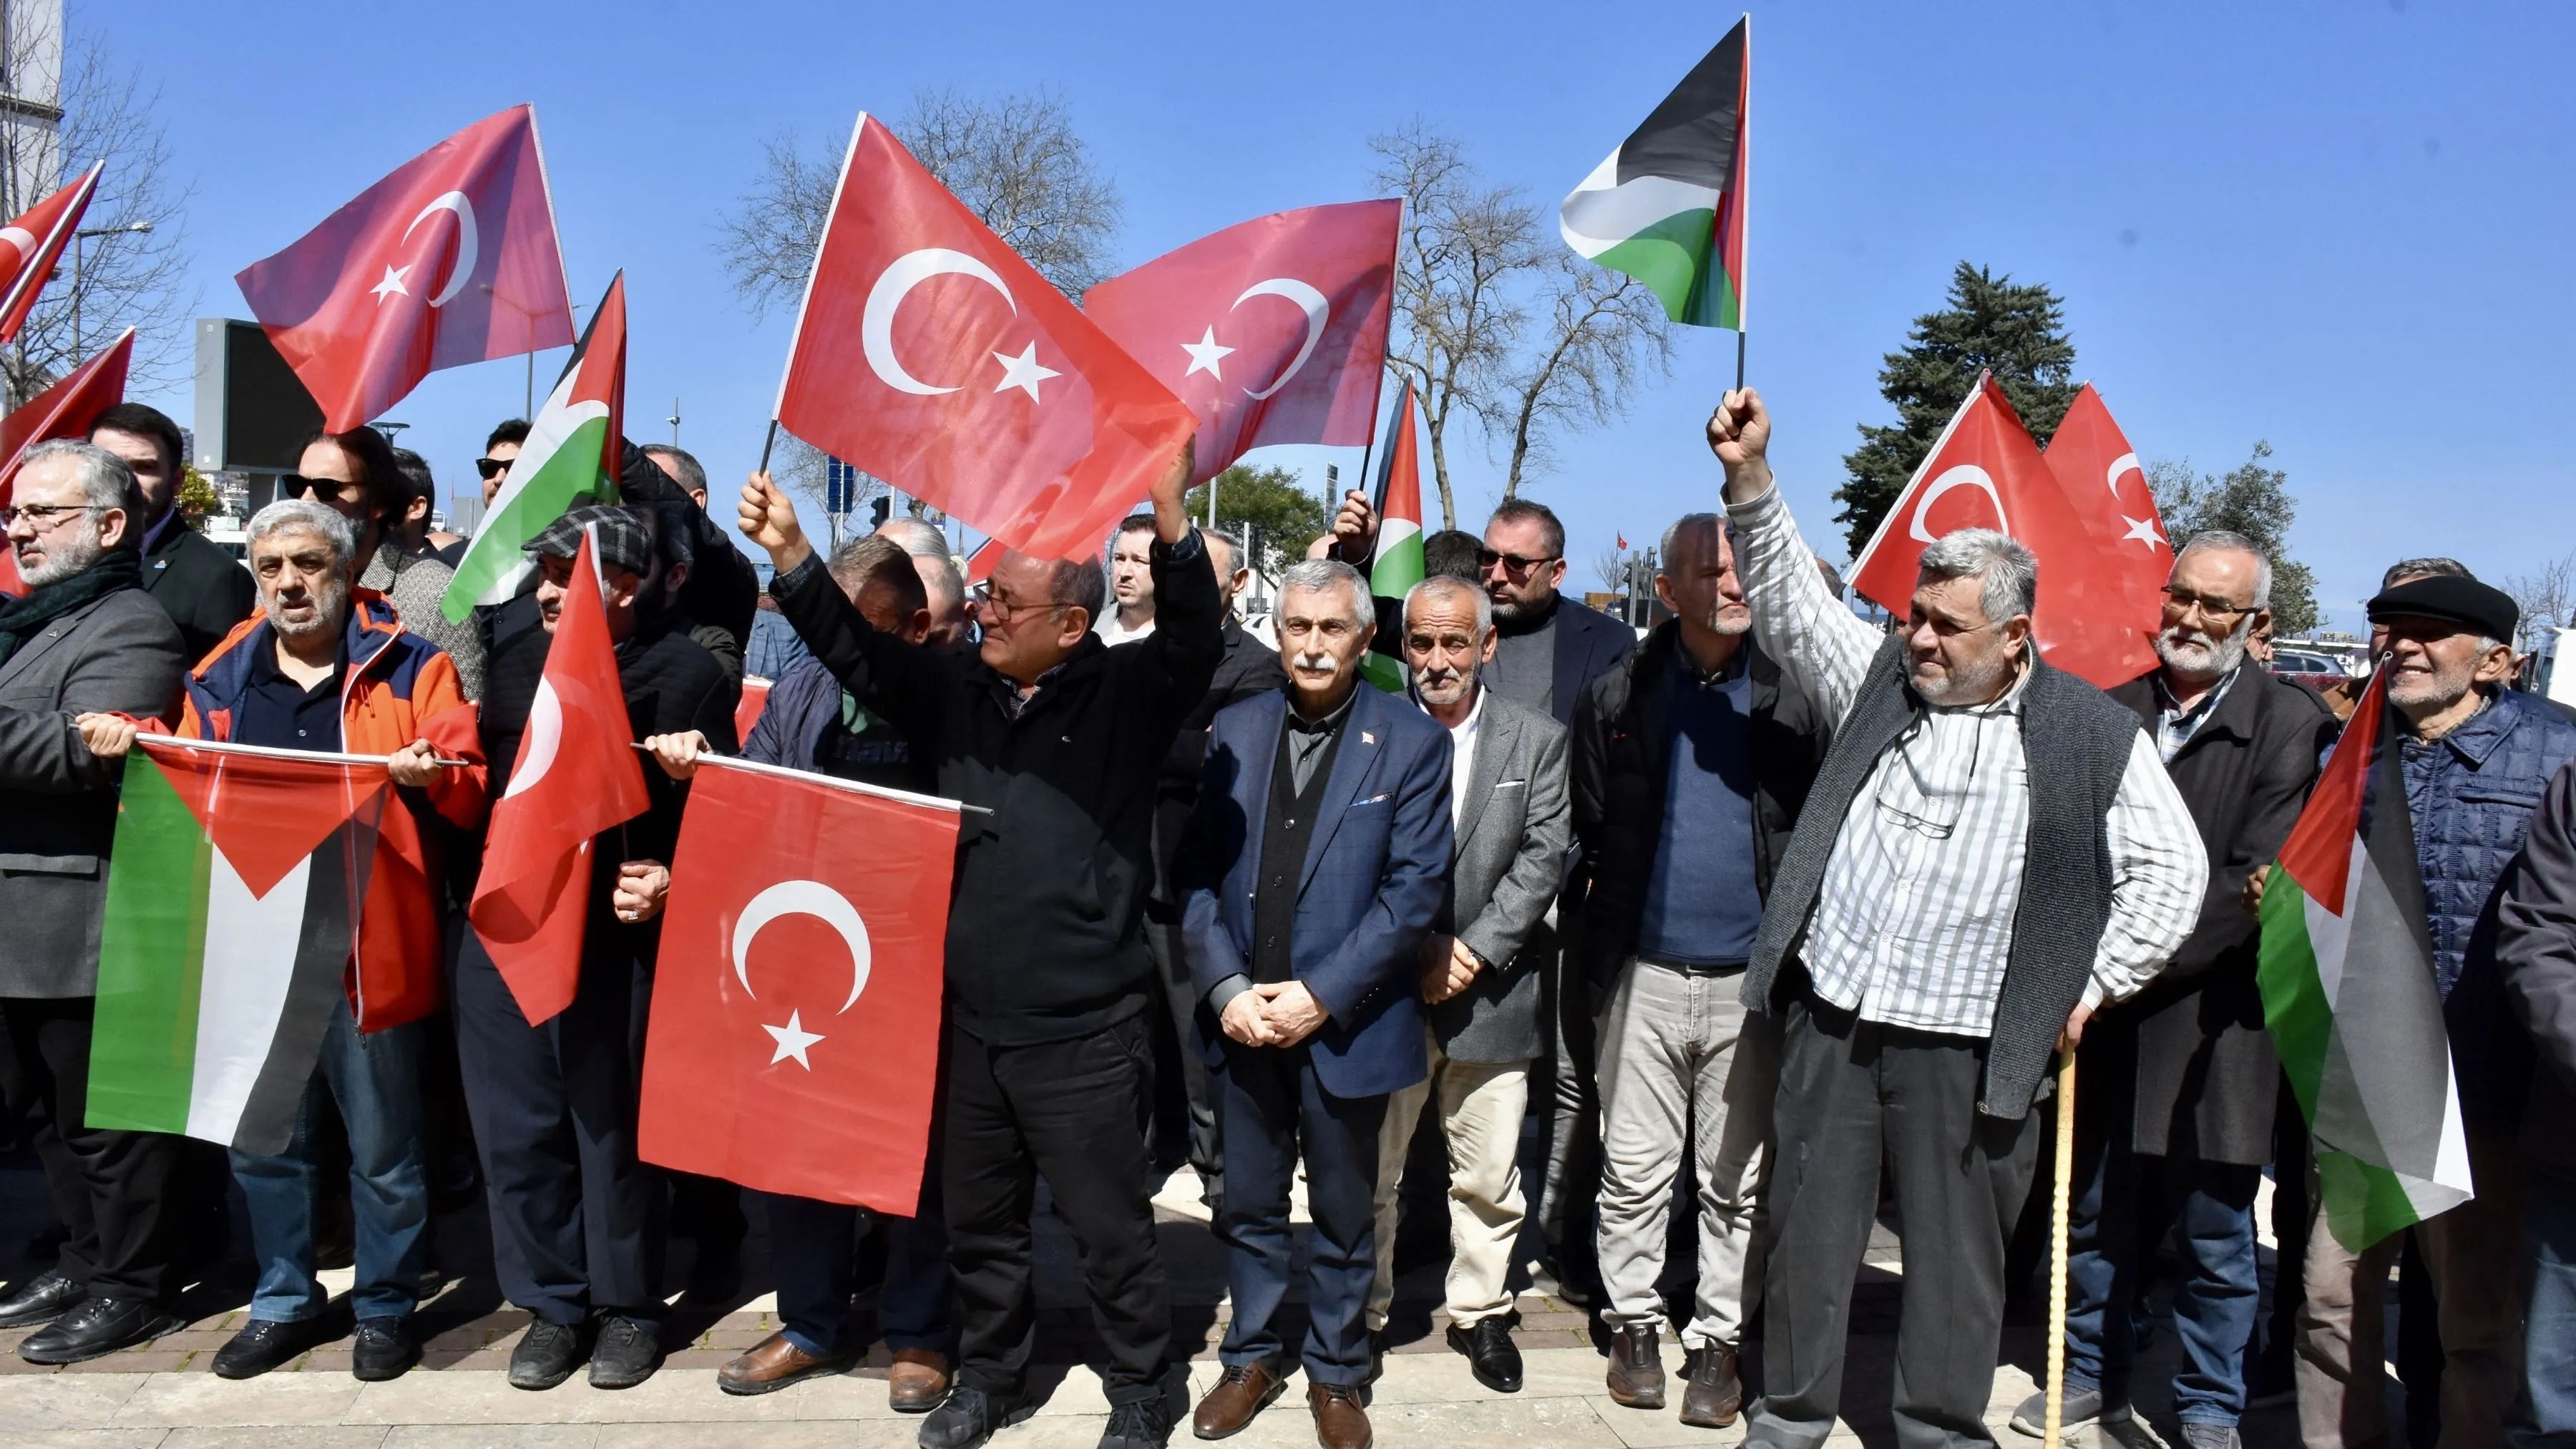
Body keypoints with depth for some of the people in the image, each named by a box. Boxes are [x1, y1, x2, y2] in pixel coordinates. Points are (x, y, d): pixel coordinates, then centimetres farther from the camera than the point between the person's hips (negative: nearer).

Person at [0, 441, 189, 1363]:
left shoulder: (130, 629, -12)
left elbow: (82, 755, -26)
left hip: (82, 926, -9)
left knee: (105, 1117, 1)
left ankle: (135, 1286, 14)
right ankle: (87, 1257, 32)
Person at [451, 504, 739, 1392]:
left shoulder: (686, 674, -9)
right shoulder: (508, 635, 5)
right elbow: (469, 753, 21)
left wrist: (674, 882, -20)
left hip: (616, 937, -4)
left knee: (612, 1125, 6)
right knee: (516, 1124, 11)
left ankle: (626, 1306, 25)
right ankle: (551, 1302, 28)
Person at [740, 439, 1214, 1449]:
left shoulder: (1124, 694, -8)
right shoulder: (957, 689, 5)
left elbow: (1195, 645, -23)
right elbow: (858, 652, 8)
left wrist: (1171, 526, -38)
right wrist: (791, 558, -4)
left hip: (1086, 1032, -5)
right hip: (970, 1023, 5)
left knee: (1111, 1229, 10)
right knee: (978, 1222, 20)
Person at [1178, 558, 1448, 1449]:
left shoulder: (1411, 742, -6)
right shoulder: (1235, 731, 5)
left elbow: (1416, 889, -11)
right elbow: (1199, 871, 2)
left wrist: (1322, 996, -16)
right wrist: (1227, 989, -10)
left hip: (1345, 1025, -3)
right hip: (1243, 1018, 3)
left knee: (1344, 1215, 13)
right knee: (1248, 1206, 15)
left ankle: (1338, 1373, 31)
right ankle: (1253, 1358, 35)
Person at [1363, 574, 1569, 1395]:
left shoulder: (1538, 741, 4)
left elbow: (1543, 858, -2)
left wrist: (1472, 949, -11)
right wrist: (1423, 952, -10)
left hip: (1492, 994, 1)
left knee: (1488, 1177, 10)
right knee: (1368, 1171, 8)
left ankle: (1480, 1313, 28)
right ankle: (1363, 1314, 24)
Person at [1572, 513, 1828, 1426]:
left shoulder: (1794, 699, -2)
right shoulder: (1619, 698, 1)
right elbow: (1588, 830, 3)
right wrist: (1596, 951, 0)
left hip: (1753, 977, 0)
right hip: (1644, 975, 1)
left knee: (1738, 1181, 10)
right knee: (1634, 1174, 11)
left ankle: (1719, 1341, 25)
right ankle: (1633, 1323, 28)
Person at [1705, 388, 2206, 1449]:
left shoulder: (2092, 735, -2)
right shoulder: (1882, 677, 6)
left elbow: (2173, 871, 3)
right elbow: (1792, 600, 2)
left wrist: (2091, 985, 0)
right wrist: (1751, 479, -10)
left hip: (1969, 1049, -2)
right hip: (1830, 1020, 3)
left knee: (1958, 1251, 9)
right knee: (1809, 1232, 11)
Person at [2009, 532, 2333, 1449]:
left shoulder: (2291, 726, -7)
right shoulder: (2113, 713, 7)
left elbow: (2257, 883, -14)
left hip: (2209, 1020, -4)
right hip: (2103, 1014, 4)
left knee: (2215, 1235, 8)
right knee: (2097, 1214, 16)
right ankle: (2094, 1375, 33)